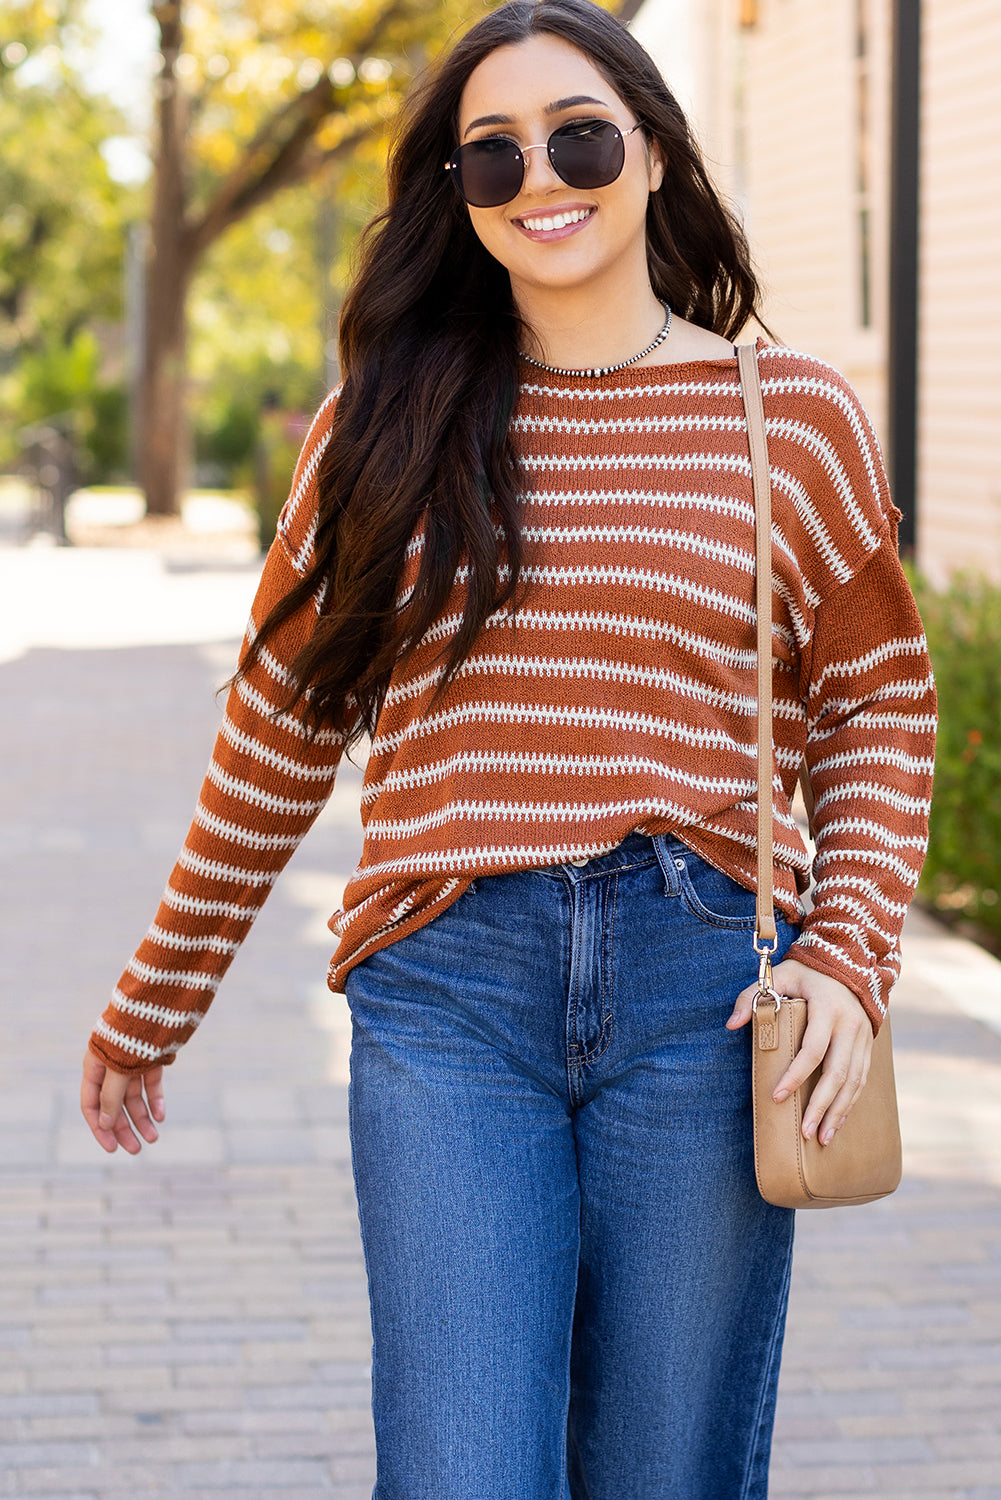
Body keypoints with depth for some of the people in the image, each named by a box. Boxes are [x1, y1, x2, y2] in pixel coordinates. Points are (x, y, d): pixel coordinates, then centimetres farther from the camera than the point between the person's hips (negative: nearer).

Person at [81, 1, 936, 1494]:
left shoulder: (793, 416, 7)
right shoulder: (386, 421, 9)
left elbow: (878, 708, 12)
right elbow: (283, 721, 15)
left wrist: (848, 962, -4)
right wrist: (155, 1005, 18)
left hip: (702, 990, 0)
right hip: (448, 994, 0)